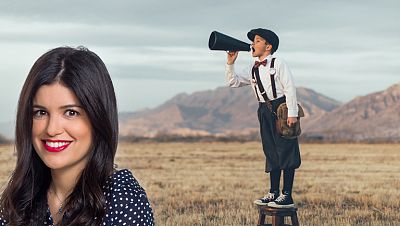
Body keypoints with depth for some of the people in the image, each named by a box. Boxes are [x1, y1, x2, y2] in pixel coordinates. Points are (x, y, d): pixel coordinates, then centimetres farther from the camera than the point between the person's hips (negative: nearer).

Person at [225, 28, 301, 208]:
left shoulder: (278, 63, -6)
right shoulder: (254, 69, 14)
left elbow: (289, 88, -11)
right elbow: (234, 82, 16)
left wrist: (292, 112, -17)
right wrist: (230, 63, 4)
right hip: (265, 111, 7)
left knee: (286, 151, -5)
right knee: (271, 153, 12)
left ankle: (287, 196, -4)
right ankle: (273, 193, 19)